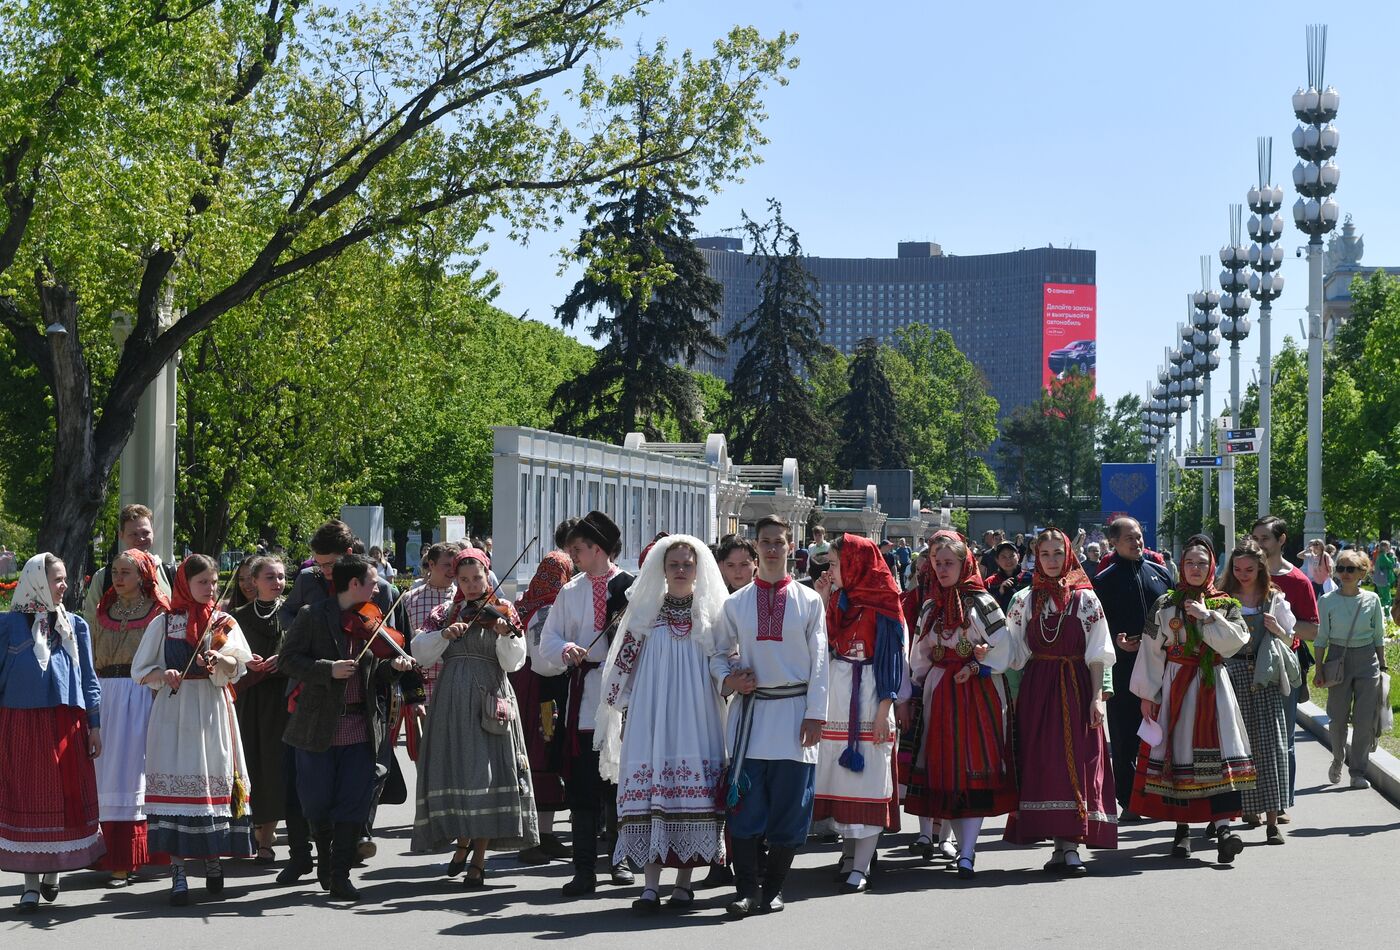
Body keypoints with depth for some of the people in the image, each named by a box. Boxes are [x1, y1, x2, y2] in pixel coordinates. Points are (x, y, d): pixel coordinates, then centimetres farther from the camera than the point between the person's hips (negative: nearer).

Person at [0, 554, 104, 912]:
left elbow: (89, 679, 12)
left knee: (67, 798, 3)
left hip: (67, 725, 2)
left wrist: (94, 724, 7)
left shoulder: (74, 625, 10)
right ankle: (31, 883, 6)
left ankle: (53, 872, 18)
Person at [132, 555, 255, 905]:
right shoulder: (164, 623, 7)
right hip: (173, 712, -1)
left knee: (215, 779, 3)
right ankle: (179, 869, -6)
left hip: (212, 714, 1)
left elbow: (236, 667, -9)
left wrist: (218, 660, -30)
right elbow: (140, 670, 8)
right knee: (176, 782, -7)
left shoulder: (223, 623, 8)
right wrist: (163, 674, -12)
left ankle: (213, 858, 19)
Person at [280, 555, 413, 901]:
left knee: (354, 802, -1)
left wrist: (393, 666, -7)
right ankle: (325, 857, 31)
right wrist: (328, 669, -22)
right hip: (318, 726, -4)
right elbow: (288, 659, -10)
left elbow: (373, 674, 13)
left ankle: (340, 876, 5)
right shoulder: (313, 616, -5)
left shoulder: (370, 623, 9)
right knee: (317, 801, 6)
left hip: (361, 728, 4)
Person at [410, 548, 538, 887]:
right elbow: (420, 650, 3)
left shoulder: (501, 612, 4)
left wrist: (505, 636, -24)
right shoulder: (446, 613, 12)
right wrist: (446, 634, -12)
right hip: (451, 701, 3)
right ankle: (463, 841, 23)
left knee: (486, 773, -6)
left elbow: (513, 662, -6)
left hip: (488, 700, -3)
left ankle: (479, 859, 1)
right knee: (453, 769, 1)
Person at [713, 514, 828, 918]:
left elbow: (819, 661, 3)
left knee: (789, 805, 1)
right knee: (746, 805, -4)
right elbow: (718, 654, 16)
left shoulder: (809, 601, 5)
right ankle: (746, 890, 0)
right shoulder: (736, 604, 9)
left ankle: (773, 889, 11)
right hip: (751, 709, 1)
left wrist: (815, 714, -4)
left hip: (794, 710, -1)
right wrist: (728, 678, -6)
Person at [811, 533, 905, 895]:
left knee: (868, 780, -4)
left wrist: (885, 709, -13)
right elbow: (824, 646, 6)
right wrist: (823, 603, 0)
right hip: (835, 698, 6)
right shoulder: (839, 598, 11)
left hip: (869, 701, -6)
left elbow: (891, 656, -9)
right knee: (839, 777, 8)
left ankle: (860, 866, -3)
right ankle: (850, 849, 20)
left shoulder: (883, 603, -7)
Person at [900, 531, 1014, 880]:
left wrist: (977, 667, -17)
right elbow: (919, 657, 16)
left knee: (973, 767, -9)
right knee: (945, 770, 3)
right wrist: (907, 697, 13)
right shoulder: (930, 606, 13)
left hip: (978, 693, -5)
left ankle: (967, 853, -13)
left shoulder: (980, 602, -3)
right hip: (939, 693, 5)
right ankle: (964, 844, 15)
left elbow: (1003, 648, -5)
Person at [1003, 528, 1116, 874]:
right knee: (1041, 762, -2)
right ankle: (1064, 845, 4)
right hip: (1036, 689, 2)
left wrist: (1098, 697, -7)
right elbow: (1014, 653, 8)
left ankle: (1070, 846, -8)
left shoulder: (1085, 599, 3)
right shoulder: (1024, 600, 9)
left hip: (1075, 689, -2)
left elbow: (1097, 654, 1)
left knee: (1076, 761, -8)